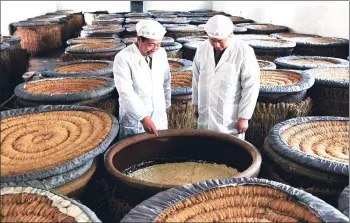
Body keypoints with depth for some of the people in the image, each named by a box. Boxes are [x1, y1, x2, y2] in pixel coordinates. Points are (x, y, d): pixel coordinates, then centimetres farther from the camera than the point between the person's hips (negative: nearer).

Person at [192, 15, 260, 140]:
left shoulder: (245, 52, -16)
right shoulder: (202, 48, -2)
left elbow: (251, 87, -13)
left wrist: (244, 117, -12)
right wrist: (196, 103, 14)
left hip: (231, 118, -4)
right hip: (206, 115, 4)